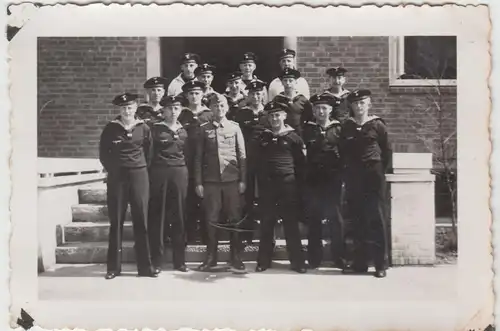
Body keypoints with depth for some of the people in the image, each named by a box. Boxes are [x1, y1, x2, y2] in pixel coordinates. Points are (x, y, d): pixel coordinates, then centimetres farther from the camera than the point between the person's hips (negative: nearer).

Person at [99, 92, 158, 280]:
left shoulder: (144, 128, 5)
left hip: (139, 176, 1)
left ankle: (145, 266, 8)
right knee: (116, 222, 2)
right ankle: (114, 266, 9)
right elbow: (103, 154, 8)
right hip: (116, 178, 0)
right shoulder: (110, 128, 2)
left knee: (141, 221, 2)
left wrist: (142, 169, 6)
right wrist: (113, 170, 3)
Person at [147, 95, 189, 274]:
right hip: (159, 173, -3)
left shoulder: (184, 130, 13)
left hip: (180, 173, 3)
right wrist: (147, 175, -8)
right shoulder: (155, 128, 3)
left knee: (179, 216, 3)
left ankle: (179, 260, 11)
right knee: (157, 217, -1)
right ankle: (156, 261, 6)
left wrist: (190, 175, 10)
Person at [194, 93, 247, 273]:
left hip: (232, 180, 0)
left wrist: (243, 180, -1)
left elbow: (242, 156, 5)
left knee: (234, 218, 3)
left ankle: (235, 257, 13)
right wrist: (198, 182, -1)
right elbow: (198, 158, 5)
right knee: (211, 219, 4)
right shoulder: (204, 129, 5)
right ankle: (211, 257, 16)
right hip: (211, 181, 0)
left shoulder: (235, 127, 6)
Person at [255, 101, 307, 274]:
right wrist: (260, 179, 5)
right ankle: (264, 260, 15)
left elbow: (301, 162, 2)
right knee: (266, 223, 6)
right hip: (267, 184, 2)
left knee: (291, 223, 2)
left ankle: (297, 261, 10)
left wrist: (298, 182, -3)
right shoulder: (263, 137, 8)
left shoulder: (293, 136, 0)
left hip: (288, 183, -2)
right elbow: (257, 161, 11)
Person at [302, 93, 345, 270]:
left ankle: (339, 256, 12)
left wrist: (342, 174, -4)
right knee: (314, 219, 5)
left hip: (333, 179, -1)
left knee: (336, 218, 2)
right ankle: (314, 258, 14)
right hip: (313, 179, 1)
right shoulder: (307, 129, 6)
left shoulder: (338, 128, 5)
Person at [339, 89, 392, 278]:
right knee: (357, 219, 6)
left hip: (373, 176, -3)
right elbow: (342, 151, 13)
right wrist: (347, 171, 5)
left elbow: (387, 151, 4)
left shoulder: (377, 125, 0)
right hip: (353, 178, 4)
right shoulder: (347, 127, 9)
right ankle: (360, 262, 14)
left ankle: (381, 264, 3)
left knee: (376, 218, -3)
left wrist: (383, 171, 0)